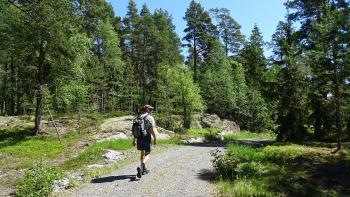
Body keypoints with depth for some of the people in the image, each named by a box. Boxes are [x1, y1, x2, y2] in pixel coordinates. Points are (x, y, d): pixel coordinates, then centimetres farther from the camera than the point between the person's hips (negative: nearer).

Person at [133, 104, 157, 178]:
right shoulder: (150, 118, -9)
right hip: (147, 138, -5)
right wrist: (155, 139, -5)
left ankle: (144, 169, 28)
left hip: (139, 138, 5)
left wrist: (134, 140, 14)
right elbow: (153, 130, -14)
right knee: (147, 154, 4)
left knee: (142, 153, 19)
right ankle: (141, 166, -19)